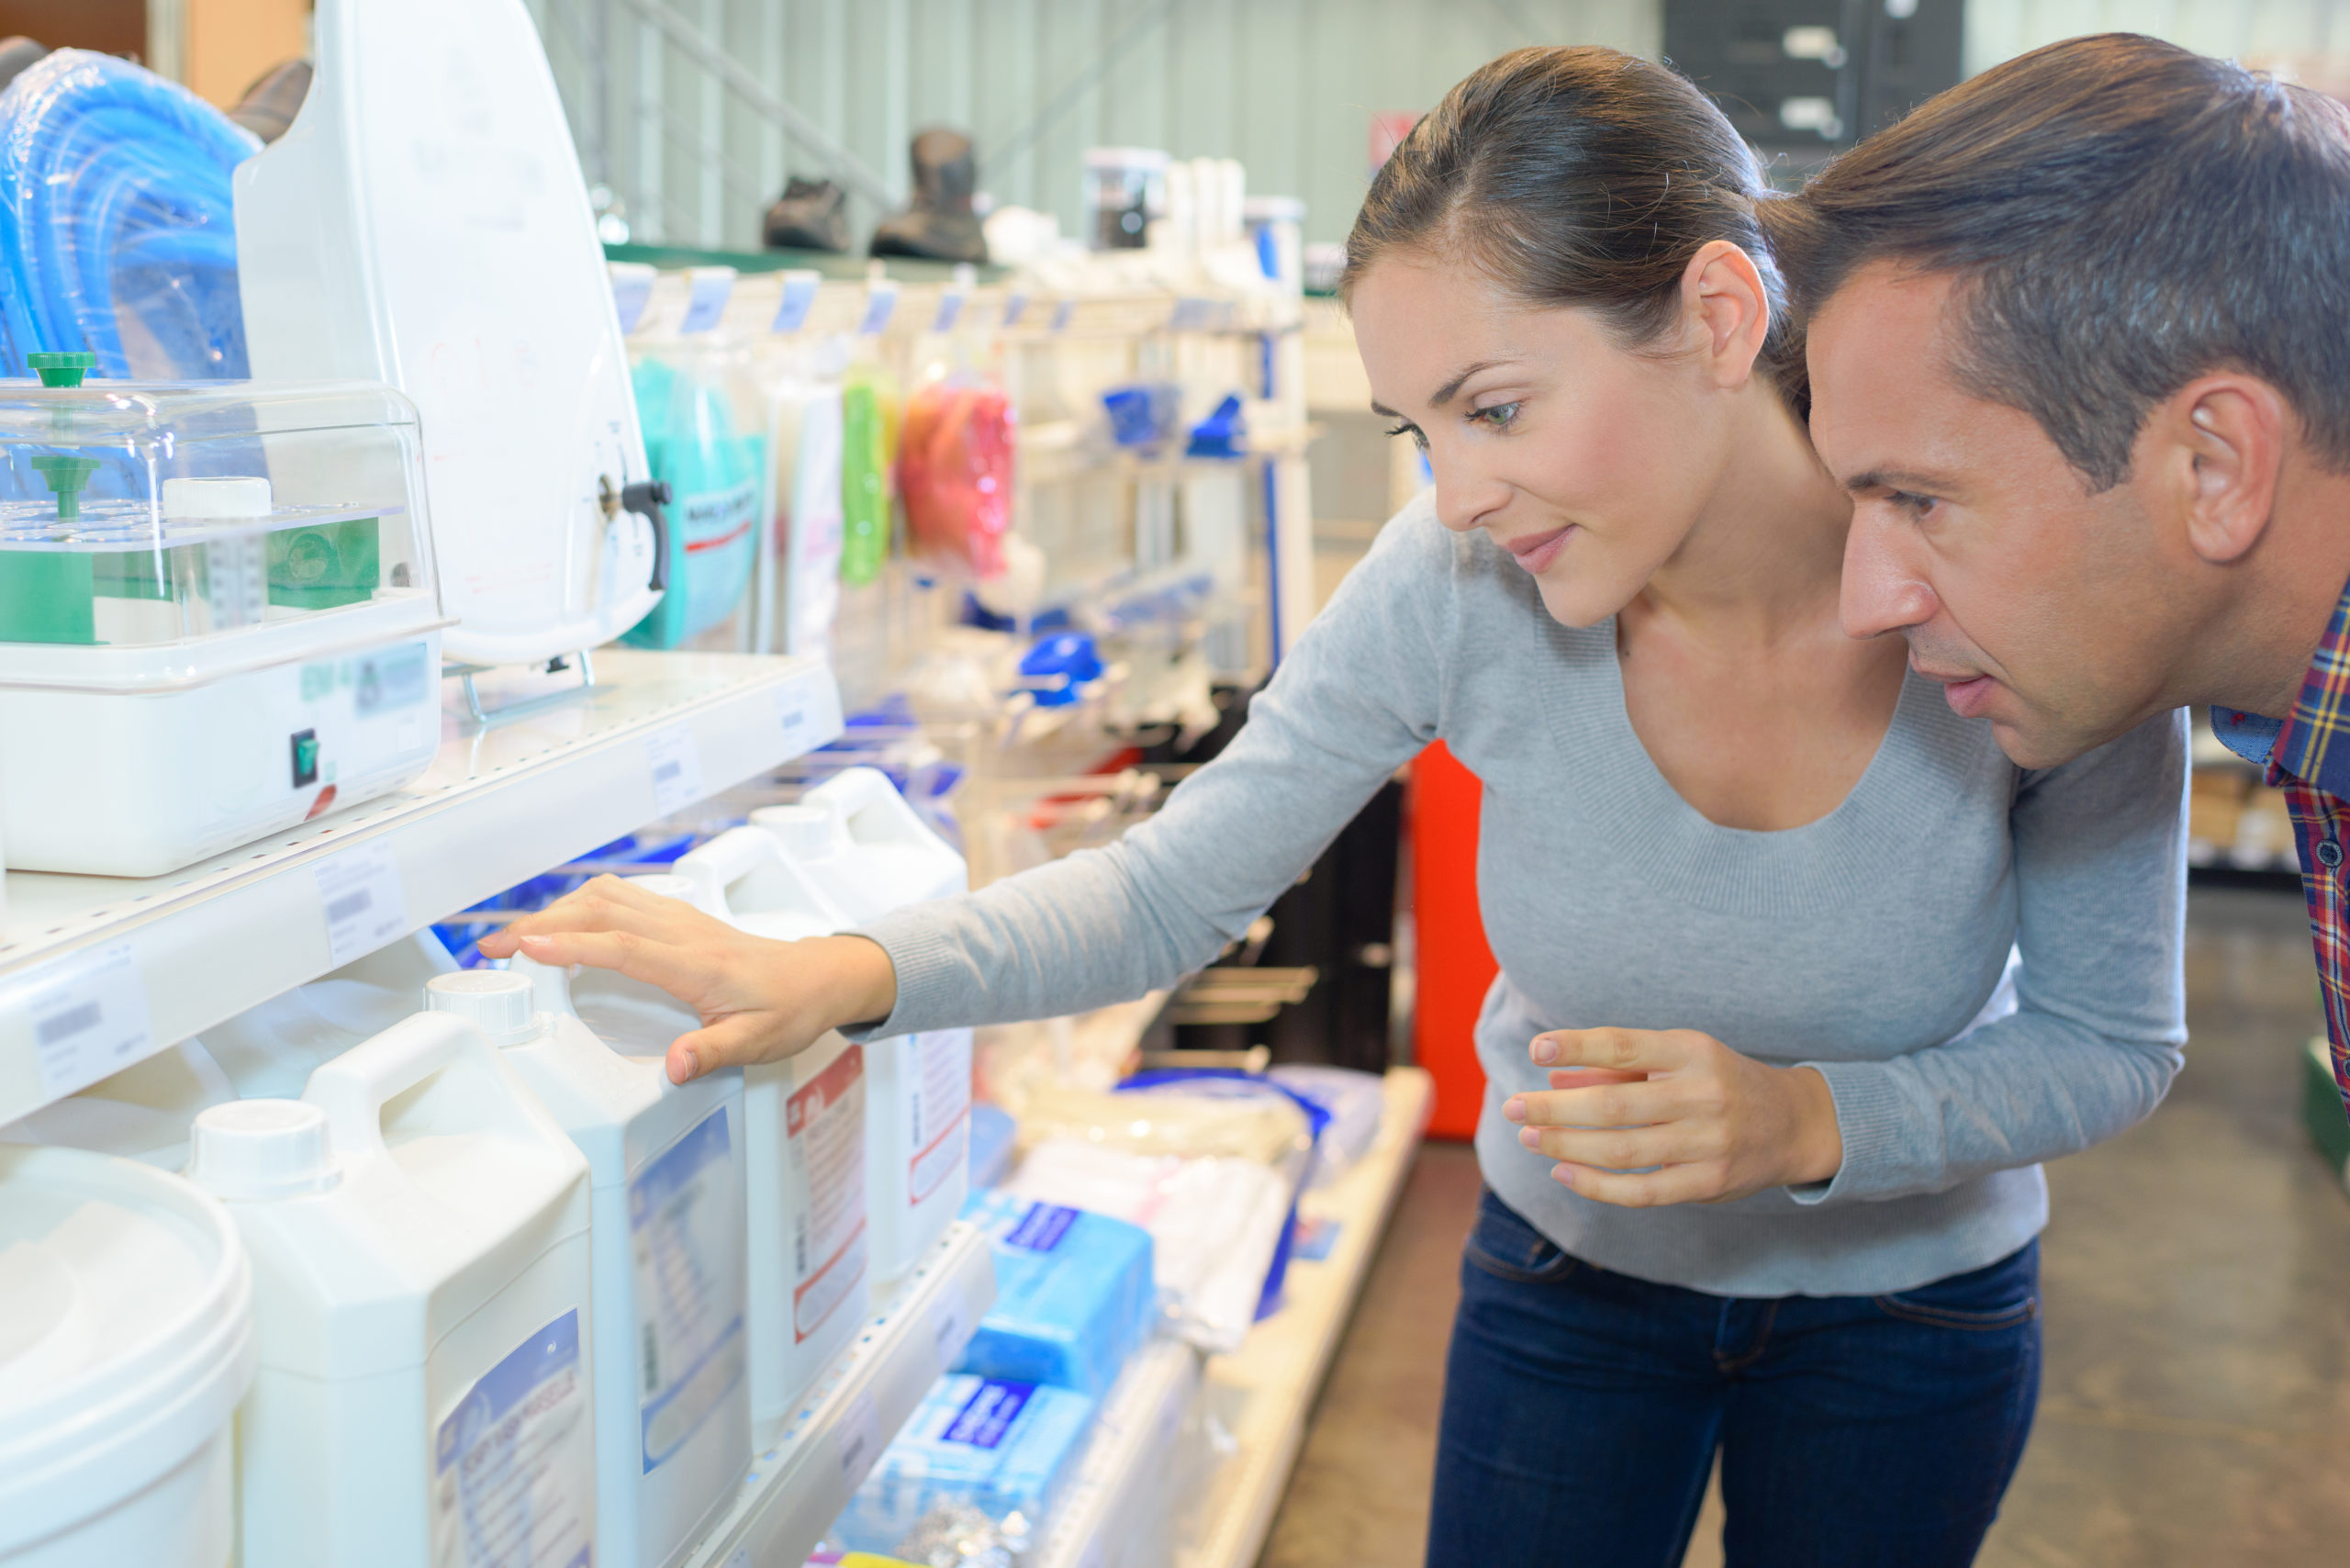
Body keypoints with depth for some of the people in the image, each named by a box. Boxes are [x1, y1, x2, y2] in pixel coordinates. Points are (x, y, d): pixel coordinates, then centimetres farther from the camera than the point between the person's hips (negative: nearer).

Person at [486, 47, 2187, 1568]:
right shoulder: (1457, 577, -25)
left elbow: (2110, 1041, -15)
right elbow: (1172, 891, -17)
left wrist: (1802, 1119, -32)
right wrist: (842, 976, -31)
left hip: (1908, 1311, 0)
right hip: (1568, 1268, 1)